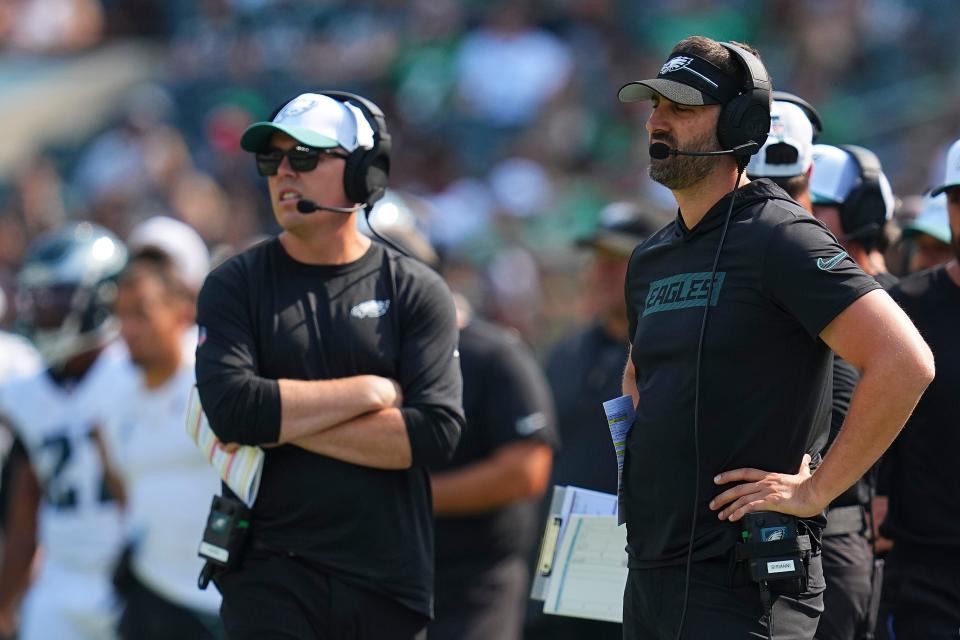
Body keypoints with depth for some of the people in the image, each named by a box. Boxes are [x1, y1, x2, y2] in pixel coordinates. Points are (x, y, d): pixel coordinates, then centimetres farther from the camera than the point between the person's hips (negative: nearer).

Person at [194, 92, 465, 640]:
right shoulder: (235, 286, 5)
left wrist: (282, 422, -10)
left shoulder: (416, 292, 5)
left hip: (391, 579, 1)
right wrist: (371, 390, -7)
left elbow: (437, 431, -8)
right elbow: (231, 407, -12)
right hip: (271, 573, -1)